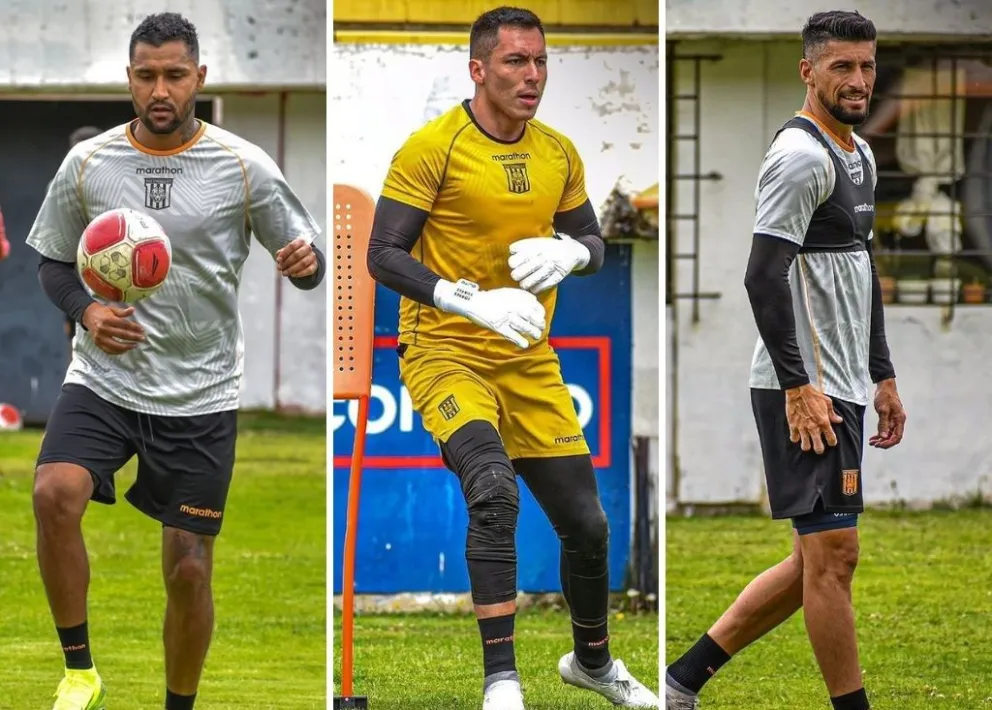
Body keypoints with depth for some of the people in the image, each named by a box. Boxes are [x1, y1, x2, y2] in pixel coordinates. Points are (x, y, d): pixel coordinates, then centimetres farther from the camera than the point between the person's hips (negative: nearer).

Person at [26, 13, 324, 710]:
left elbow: (307, 258, 1)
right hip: (104, 379, 1)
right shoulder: (87, 163, -2)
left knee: (189, 568, 0)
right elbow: (54, 261, 10)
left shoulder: (244, 167, -6)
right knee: (55, 492, -26)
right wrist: (85, 310, -11)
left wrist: (306, 261, -24)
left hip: (201, 396, -1)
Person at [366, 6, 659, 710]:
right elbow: (384, 256, -16)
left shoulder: (559, 154, 5)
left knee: (586, 524, 11)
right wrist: (475, 301, -28)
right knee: (495, 491, -30)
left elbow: (594, 245, 17)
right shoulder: (432, 147, -13)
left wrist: (567, 253, -8)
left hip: (530, 362, 6)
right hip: (446, 353, -6)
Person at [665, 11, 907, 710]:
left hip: (842, 387, 10)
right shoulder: (801, 155, -14)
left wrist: (883, 376, 23)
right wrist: (799, 386, -23)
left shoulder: (860, 154, 17)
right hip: (805, 389, -10)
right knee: (833, 554, -6)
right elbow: (764, 276, -20)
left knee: (818, 560, 12)